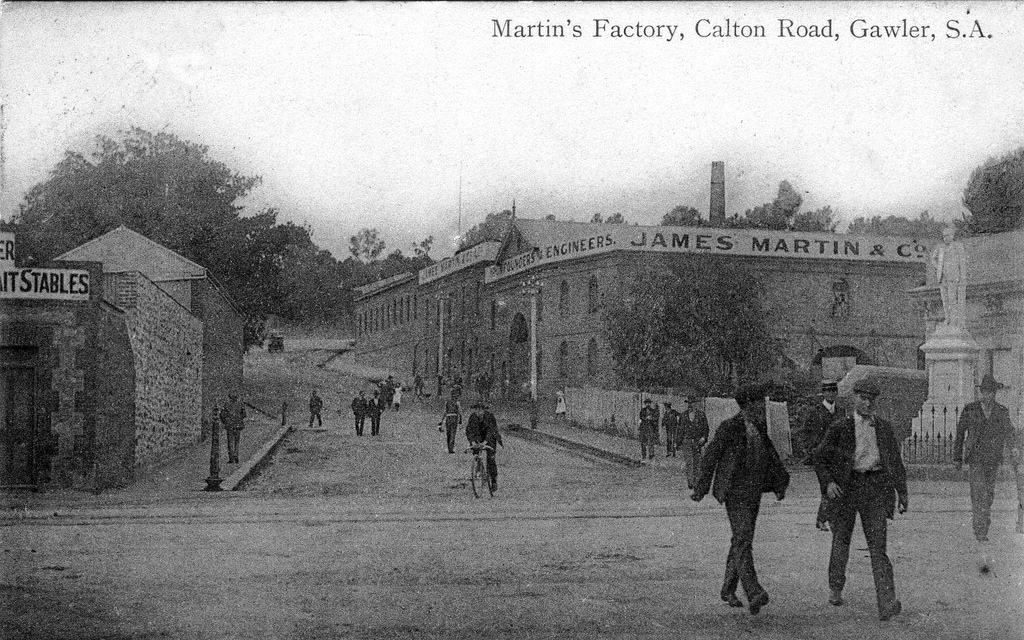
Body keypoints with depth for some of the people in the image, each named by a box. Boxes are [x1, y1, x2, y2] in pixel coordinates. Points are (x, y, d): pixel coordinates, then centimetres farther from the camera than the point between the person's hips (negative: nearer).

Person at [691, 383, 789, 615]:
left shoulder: (761, 427, 9)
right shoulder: (730, 428, -12)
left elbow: (771, 456, 15)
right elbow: (711, 457, -7)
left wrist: (780, 483, 6)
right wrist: (701, 489, -5)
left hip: (754, 492, 8)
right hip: (734, 491, -7)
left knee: (741, 541, 13)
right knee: (743, 537, -17)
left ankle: (728, 590, 25)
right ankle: (753, 593, -27)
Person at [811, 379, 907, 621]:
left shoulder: (884, 428, 10)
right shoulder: (839, 427, 2)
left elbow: (896, 461, 18)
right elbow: (819, 456, 4)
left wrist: (902, 492, 14)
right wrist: (828, 482, -10)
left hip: (876, 485, 1)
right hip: (846, 486, -1)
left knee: (877, 544, -8)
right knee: (841, 540, 10)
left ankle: (886, 603, -15)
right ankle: (835, 588, 34)